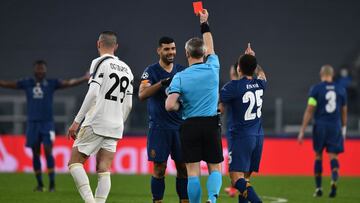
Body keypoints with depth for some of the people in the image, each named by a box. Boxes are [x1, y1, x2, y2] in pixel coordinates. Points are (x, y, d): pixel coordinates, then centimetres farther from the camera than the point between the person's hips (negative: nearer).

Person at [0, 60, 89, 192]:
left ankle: (52, 183, -6)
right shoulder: (27, 83, 5)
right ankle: (40, 184, 13)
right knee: (35, 154, 4)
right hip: (32, 123, 2)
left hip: (47, 123, -2)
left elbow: (69, 83, -8)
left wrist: (85, 79, -21)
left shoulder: (52, 83, 1)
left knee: (48, 152, -10)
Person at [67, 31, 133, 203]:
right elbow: (128, 105, 17)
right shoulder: (126, 69, 16)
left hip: (95, 124, -6)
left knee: (74, 162, 0)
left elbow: (93, 94, -15)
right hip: (115, 127, 6)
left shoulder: (100, 63, -4)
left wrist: (77, 121, -13)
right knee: (104, 171, 3)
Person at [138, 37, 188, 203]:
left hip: (180, 125, 4)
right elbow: (142, 95, -16)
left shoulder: (182, 71, 10)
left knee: (183, 168, 3)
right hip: (159, 127, -4)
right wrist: (162, 83, -28)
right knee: (159, 169, -2)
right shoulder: (151, 71, -2)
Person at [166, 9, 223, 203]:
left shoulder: (180, 77, -5)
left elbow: (169, 105, -14)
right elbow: (210, 48, 21)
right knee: (215, 168, 7)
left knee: (193, 171, 4)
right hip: (211, 125, 1)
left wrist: (181, 106, 8)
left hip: (190, 126, -1)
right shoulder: (212, 68, 0)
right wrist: (204, 24, 33)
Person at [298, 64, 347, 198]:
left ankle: (318, 188, 15)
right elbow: (344, 112, 13)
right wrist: (343, 129, 26)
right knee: (333, 156, 0)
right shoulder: (341, 90, 6)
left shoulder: (316, 89, -3)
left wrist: (302, 131, -4)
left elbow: (309, 111, -7)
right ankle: (334, 179, -29)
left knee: (318, 156, 12)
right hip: (335, 127, 1)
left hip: (320, 126, -1)